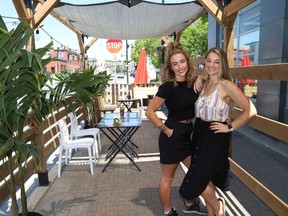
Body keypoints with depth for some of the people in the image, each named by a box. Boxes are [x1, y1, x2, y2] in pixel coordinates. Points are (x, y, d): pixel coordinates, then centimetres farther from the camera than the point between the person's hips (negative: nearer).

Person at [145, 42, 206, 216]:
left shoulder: (193, 83, 2)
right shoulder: (168, 86, -17)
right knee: (168, 177, 11)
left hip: (188, 134, 7)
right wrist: (166, 130, -15)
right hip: (173, 135, -7)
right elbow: (150, 112, -17)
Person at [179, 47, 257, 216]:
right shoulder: (204, 84, 6)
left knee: (196, 180, -2)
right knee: (205, 178, 17)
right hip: (199, 134, 7)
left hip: (215, 138, -7)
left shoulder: (226, 85, -16)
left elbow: (250, 110, -19)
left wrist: (230, 127, -16)